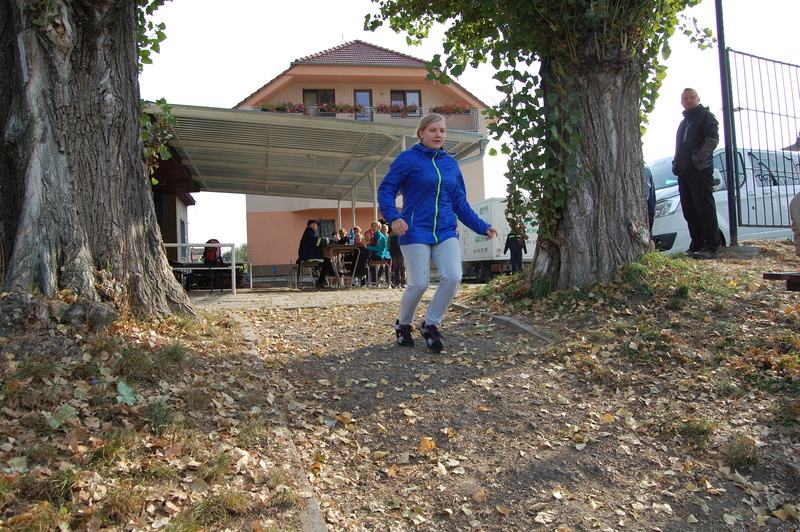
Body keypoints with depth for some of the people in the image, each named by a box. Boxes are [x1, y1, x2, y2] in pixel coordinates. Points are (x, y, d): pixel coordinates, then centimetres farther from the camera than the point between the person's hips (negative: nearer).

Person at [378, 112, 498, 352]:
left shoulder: (451, 164, 14)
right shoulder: (408, 158, -1)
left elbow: (460, 203, 18)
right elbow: (386, 190, -6)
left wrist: (481, 226, 10)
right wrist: (393, 216, -23)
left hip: (446, 231, 5)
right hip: (416, 232, -4)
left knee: (453, 277, -14)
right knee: (419, 284, -8)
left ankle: (430, 324, 8)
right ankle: (403, 325, 21)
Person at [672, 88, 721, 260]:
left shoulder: (706, 116, 3)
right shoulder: (683, 122, 27)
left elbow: (713, 139, -10)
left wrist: (700, 157, -22)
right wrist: (677, 165, 14)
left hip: (700, 170, -8)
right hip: (684, 172, 8)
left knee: (705, 208, -13)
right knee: (689, 212, 7)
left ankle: (711, 247, -15)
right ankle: (697, 245, 12)